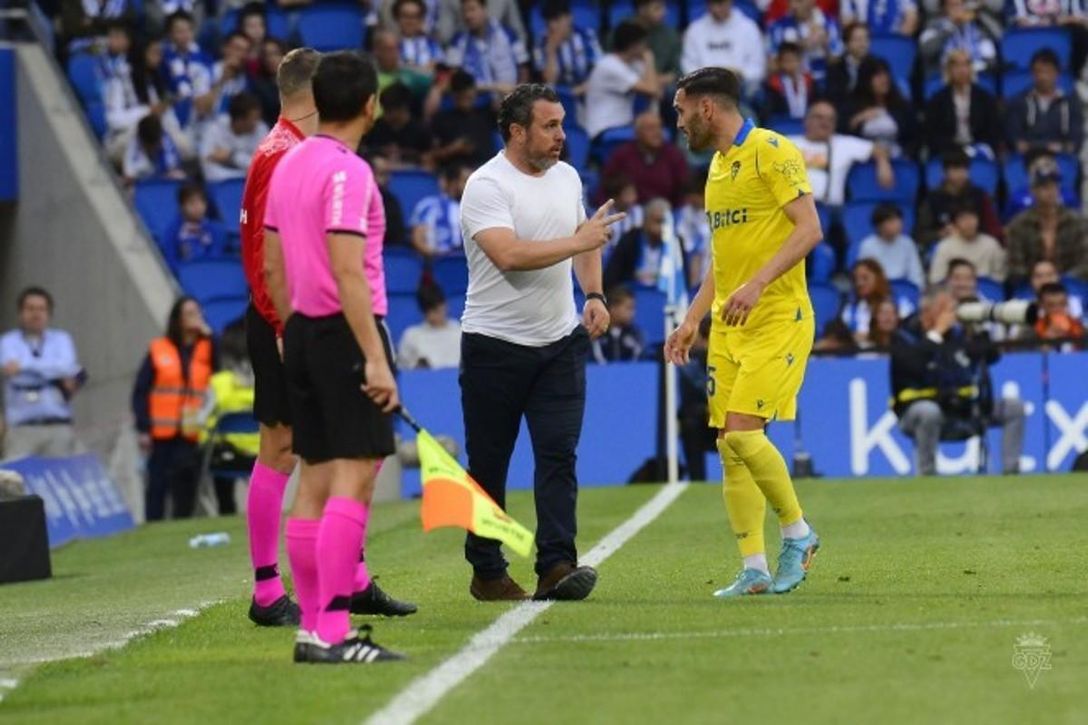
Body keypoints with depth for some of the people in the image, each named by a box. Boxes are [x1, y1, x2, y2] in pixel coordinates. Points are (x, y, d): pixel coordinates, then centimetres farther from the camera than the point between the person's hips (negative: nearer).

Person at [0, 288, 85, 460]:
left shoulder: (61, 340, 15)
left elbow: (67, 366, -5)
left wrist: (24, 366, -11)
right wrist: (60, 380, -6)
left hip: (59, 428, 2)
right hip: (22, 429, -2)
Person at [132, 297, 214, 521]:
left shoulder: (207, 348, 8)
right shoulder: (158, 350, 5)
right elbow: (141, 391, 3)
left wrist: (209, 336, -8)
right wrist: (143, 428, -6)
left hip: (193, 435, 1)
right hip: (162, 435, -1)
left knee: (186, 488, -2)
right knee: (157, 486, 0)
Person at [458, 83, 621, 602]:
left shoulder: (566, 176, 10)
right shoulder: (487, 185, -14)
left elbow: (584, 244, 25)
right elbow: (508, 254, -28)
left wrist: (593, 293, 9)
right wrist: (579, 240, -22)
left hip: (559, 343, 5)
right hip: (494, 345, -5)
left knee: (558, 454, -7)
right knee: (488, 463, 3)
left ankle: (556, 567, -12)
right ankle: (486, 572, 12)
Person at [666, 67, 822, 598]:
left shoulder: (771, 151, -10)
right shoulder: (718, 164, 17)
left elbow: (809, 230, -17)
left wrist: (756, 285, -27)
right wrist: (692, 319, 19)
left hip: (777, 319, -9)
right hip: (727, 325, 9)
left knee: (742, 431, -17)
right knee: (728, 446, 2)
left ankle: (798, 533, 3)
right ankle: (755, 571, 4)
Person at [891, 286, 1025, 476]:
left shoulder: (958, 333, 9)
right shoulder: (904, 337, -8)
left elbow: (991, 356, 6)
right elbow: (916, 366, -29)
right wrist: (937, 333, -21)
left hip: (963, 412, 6)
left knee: (1014, 408, -3)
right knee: (929, 411, -42)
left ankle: (1011, 472, -6)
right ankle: (925, 475, -28)